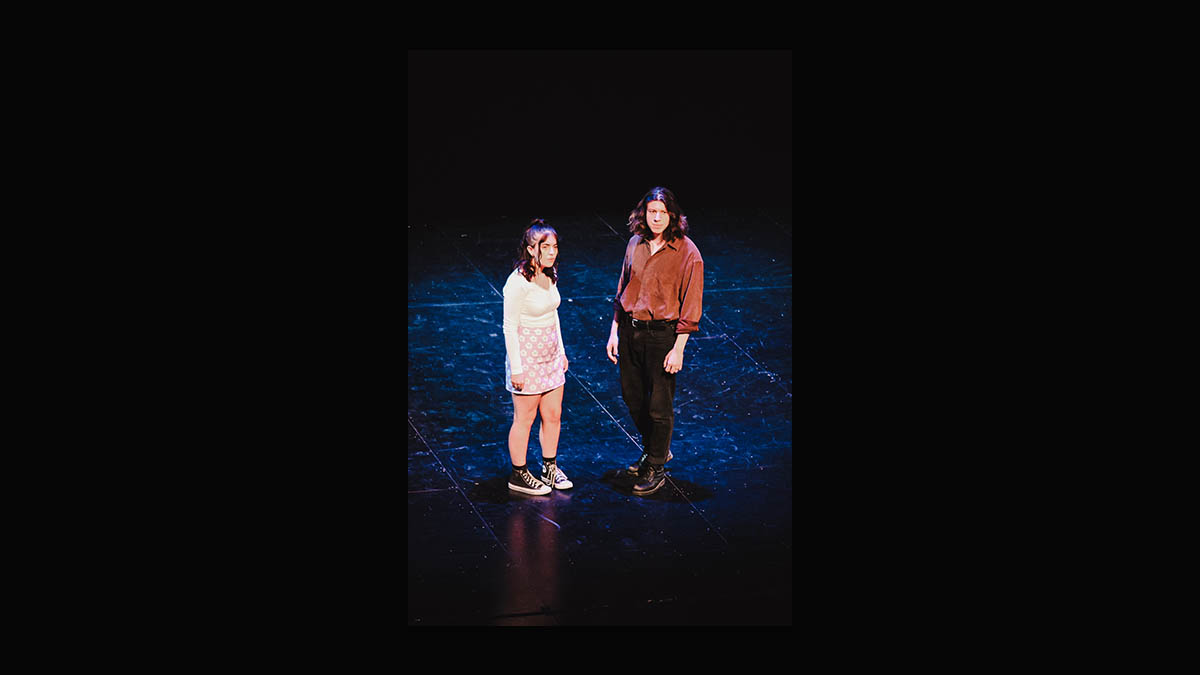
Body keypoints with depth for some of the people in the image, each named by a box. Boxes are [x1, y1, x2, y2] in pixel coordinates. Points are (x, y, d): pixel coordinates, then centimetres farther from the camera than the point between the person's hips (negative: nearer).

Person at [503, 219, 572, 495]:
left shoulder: (549, 275, 3)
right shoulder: (518, 282, -21)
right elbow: (509, 327, -17)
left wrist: (561, 351, 17)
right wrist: (516, 368, -16)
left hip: (550, 354, 8)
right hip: (527, 355, -8)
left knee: (553, 415, 14)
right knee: (525, 419, 4)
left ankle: (550, 469, 30)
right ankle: (518, 475, 19)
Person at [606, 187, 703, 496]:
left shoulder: (687, 252, -13)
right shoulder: (636, 244, 3)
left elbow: (690, 305, -11)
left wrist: (678, 349, -14)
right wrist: (614, 332, 10)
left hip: (662, 334, -5)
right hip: (629, 329, 5)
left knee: (659, 405, 4)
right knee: (632, 397, 16)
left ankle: (655, 468, 21)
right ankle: (655, 450, 39)